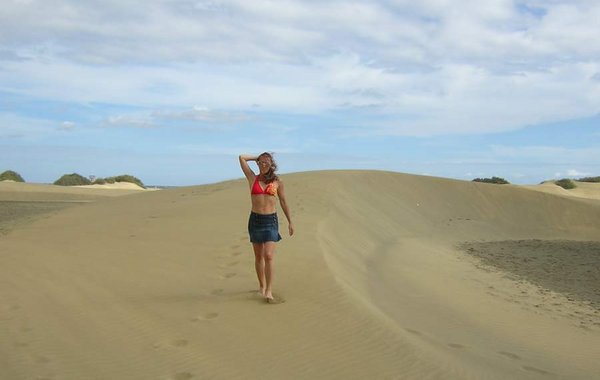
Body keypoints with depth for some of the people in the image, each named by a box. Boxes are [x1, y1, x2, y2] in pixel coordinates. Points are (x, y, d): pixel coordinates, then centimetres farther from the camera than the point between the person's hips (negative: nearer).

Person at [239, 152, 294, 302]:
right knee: (259, 256, 11)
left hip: (271, 220, -2)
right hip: (255, 219, 2)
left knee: (268, 256, -12)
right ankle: (262, 286, 26)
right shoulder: (253, 178, 5)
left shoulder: (277, 182, 4)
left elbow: (283, 202, 10)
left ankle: (269, 291, -9)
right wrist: (257, 157, 14)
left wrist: (290, 222, 11)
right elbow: (242, 158, 2)